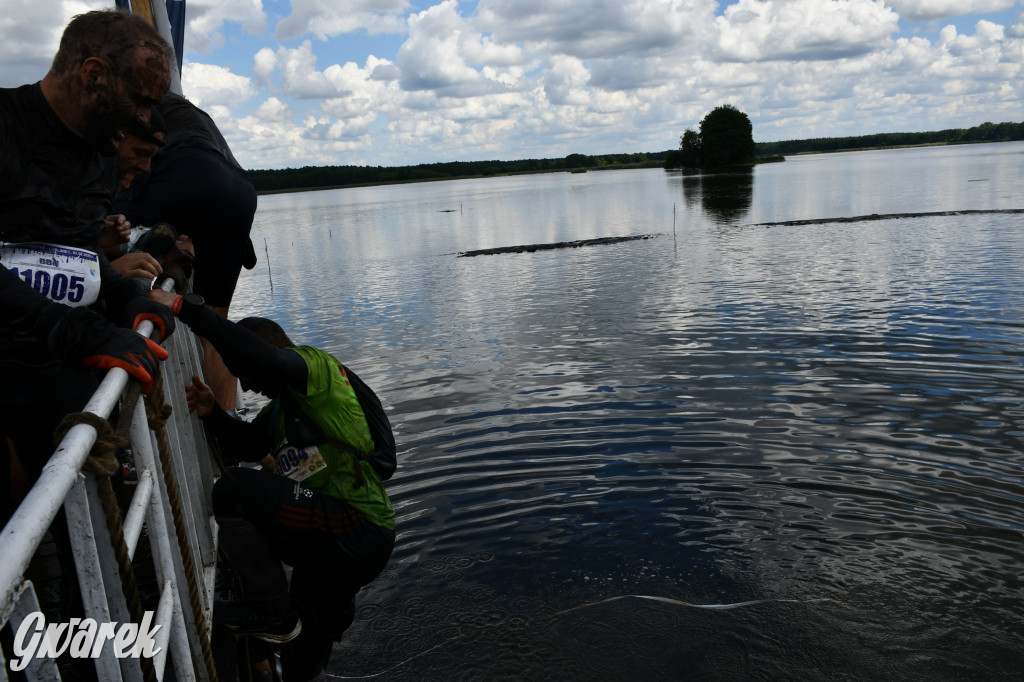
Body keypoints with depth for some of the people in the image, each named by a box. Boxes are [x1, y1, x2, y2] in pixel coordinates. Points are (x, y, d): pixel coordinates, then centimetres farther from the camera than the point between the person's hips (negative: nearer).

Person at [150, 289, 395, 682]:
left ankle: (272, 613, -9)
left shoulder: (316, 365, -7)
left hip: (358, 530, -10)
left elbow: (267, 359, -29)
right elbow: (248, 444, 19)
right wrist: (211, 413, 2)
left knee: (235, 490, -23)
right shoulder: (285, 403, 24)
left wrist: (185, 308, -27)